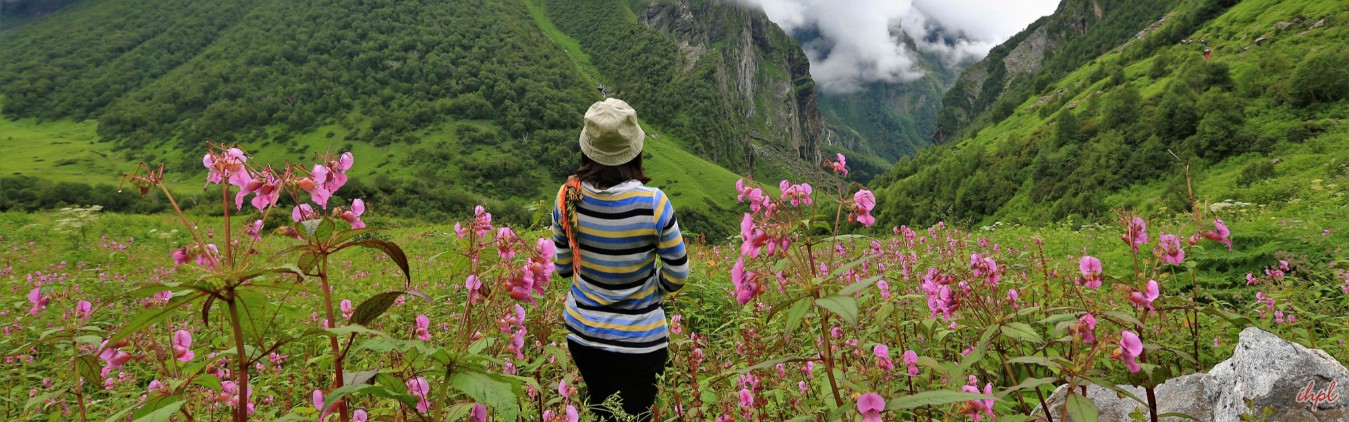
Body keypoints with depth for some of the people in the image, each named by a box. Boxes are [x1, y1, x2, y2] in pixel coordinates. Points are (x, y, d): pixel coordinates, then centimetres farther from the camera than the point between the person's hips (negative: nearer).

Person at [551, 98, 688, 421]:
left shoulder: (568, 197, -14)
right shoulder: (653, 203, -24)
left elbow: (563, 266, 0)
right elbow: (677, 276, -12)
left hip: (582, 332, 3)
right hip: (639, 339, -3)